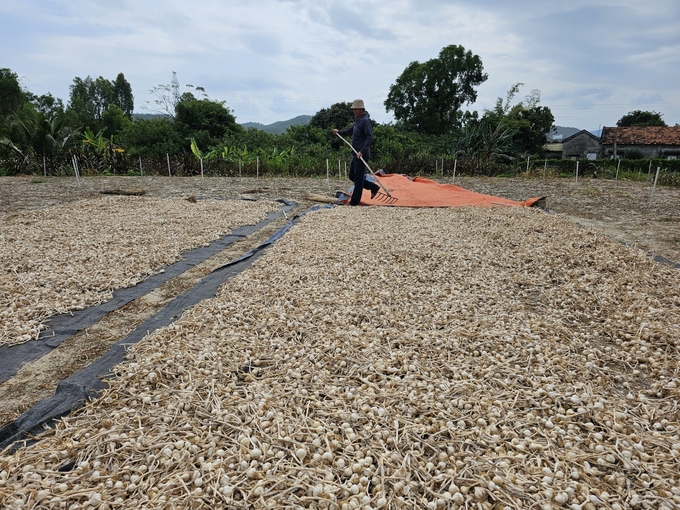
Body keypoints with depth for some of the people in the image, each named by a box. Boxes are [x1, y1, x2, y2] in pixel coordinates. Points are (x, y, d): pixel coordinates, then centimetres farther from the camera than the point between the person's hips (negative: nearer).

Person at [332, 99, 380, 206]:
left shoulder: (365, 121, -14)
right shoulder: (358, 120, 15)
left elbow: (370, 138, -23)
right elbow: (350, 130, 34)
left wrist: (362, 151, -29)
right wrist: (339, 132, 42)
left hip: (362, 155, -10)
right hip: (356, 154, 10)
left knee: (358, 177, -3)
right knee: (352, 176, 14)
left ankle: (355, 200, 6)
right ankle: (374, 187, 21)